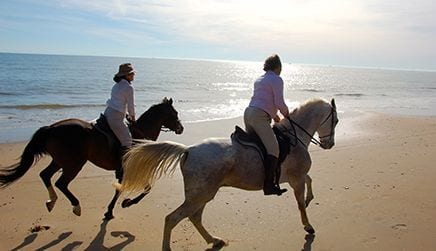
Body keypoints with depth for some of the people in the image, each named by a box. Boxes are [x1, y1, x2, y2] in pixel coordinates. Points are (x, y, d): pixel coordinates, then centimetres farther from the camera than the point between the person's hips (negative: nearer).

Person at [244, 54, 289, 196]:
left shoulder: (259, 80, 25)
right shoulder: (277, 80, -2)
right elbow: (279, 103, -10)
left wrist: (274, 115, 36)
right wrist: (286, 113, 9)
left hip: (248, 112, 10)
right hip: (260, 117, -10)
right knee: (274, 150, -15)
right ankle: (268, 186, -24)